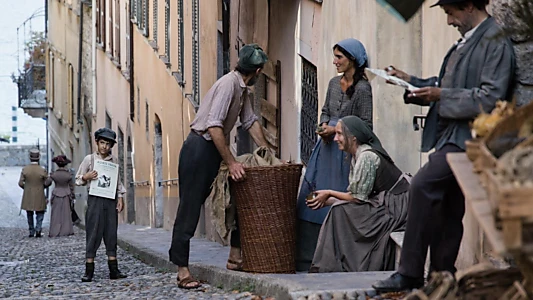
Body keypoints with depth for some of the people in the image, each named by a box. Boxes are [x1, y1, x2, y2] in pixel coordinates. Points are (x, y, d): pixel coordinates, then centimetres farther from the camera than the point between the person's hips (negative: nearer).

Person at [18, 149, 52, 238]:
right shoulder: (42, 170, -13)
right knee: (40, 213, 11)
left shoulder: (25, 169, -9)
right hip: (39, 196, -2)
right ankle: (38, 228, -9)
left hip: (28, 197, 2)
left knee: (30, 214, 15)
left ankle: (31, 232, 17)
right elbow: (48, 182, -7)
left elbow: (20, 183, -7)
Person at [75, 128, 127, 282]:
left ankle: (113, 270, 6)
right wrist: (86, 177, -14)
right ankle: (89, 271, -3)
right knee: (93, 233, -5)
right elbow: (78, 179, 7)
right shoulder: (89, 159, 1)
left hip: (111, 200, 3)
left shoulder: (114, 160, 10)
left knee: (111, 234, 4)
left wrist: (120, 197, 7)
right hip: (95, 199, -3)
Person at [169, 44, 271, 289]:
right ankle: (182, 270, -5)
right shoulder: (228, 84, -19)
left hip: (217, 150, 10)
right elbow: (214, 126, -26)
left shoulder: (243, 89, 11)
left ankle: (236, 256, 15)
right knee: (189, 209, -6)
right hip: (200, 147, -10)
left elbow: (250, 122, 18)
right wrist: (231, 163, -25)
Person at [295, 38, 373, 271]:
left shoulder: (362, 89, -9)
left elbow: (366, 125, -10)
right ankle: (305, 258, 7)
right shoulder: (334, 83, 12)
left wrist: (337, 130, -14)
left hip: (346, 150, -7)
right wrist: (324, 126, 1)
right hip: (326, 147, 7)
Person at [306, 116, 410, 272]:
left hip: (397, 205, -9)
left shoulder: (367, 157, -19)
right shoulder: (357, 156, 10)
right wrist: (326, 201, 1)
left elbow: (358, 197, -16)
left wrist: (330, 193, -5)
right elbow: (354, 194, 10)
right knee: (340, 210, 2)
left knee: (342, 212, -13)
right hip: (384, 201, 9)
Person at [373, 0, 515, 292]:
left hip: (468, 137, -10)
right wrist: (412, 81, 13)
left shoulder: (495, 43, -11)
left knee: (423, 185, -23)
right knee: (448, 208, 11)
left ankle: (410, 273, -20)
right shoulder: (466, 42, 18)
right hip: (450, 135, 10)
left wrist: (441, 95, -16)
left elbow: (490, 97, -18)